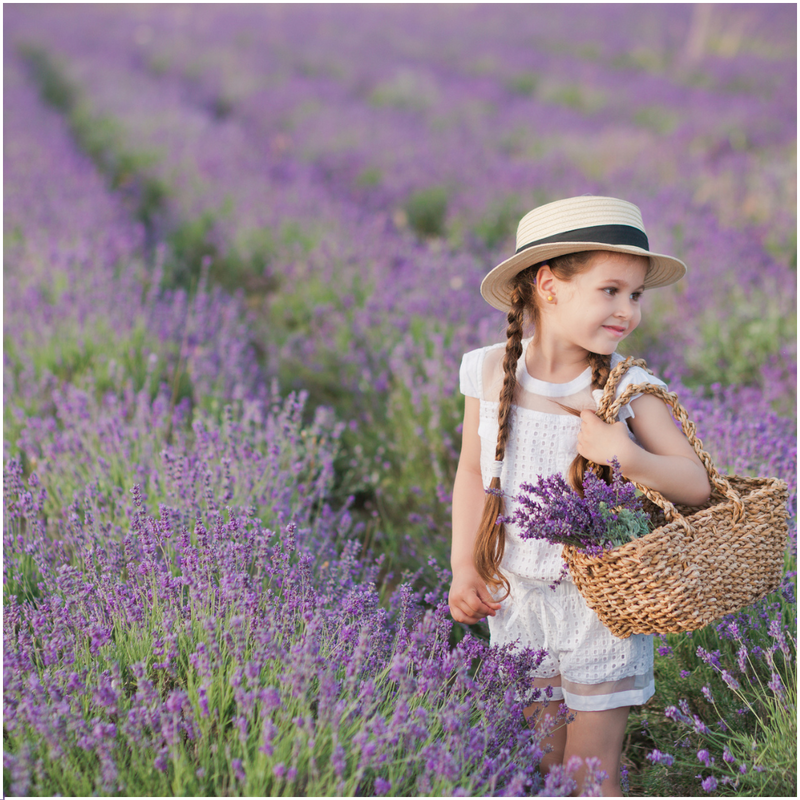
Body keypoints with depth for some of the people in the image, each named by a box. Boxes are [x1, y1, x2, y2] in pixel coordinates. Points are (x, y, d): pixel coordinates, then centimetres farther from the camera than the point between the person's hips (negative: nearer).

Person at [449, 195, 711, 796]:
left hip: (603, 604, -2)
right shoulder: (489, 374, -7)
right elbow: (473, 472, 5)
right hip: (518, 595, 3)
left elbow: (698, 486, -11)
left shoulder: (630, 390, -15)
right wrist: (464, 570, -1)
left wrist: (627, 456, -29)